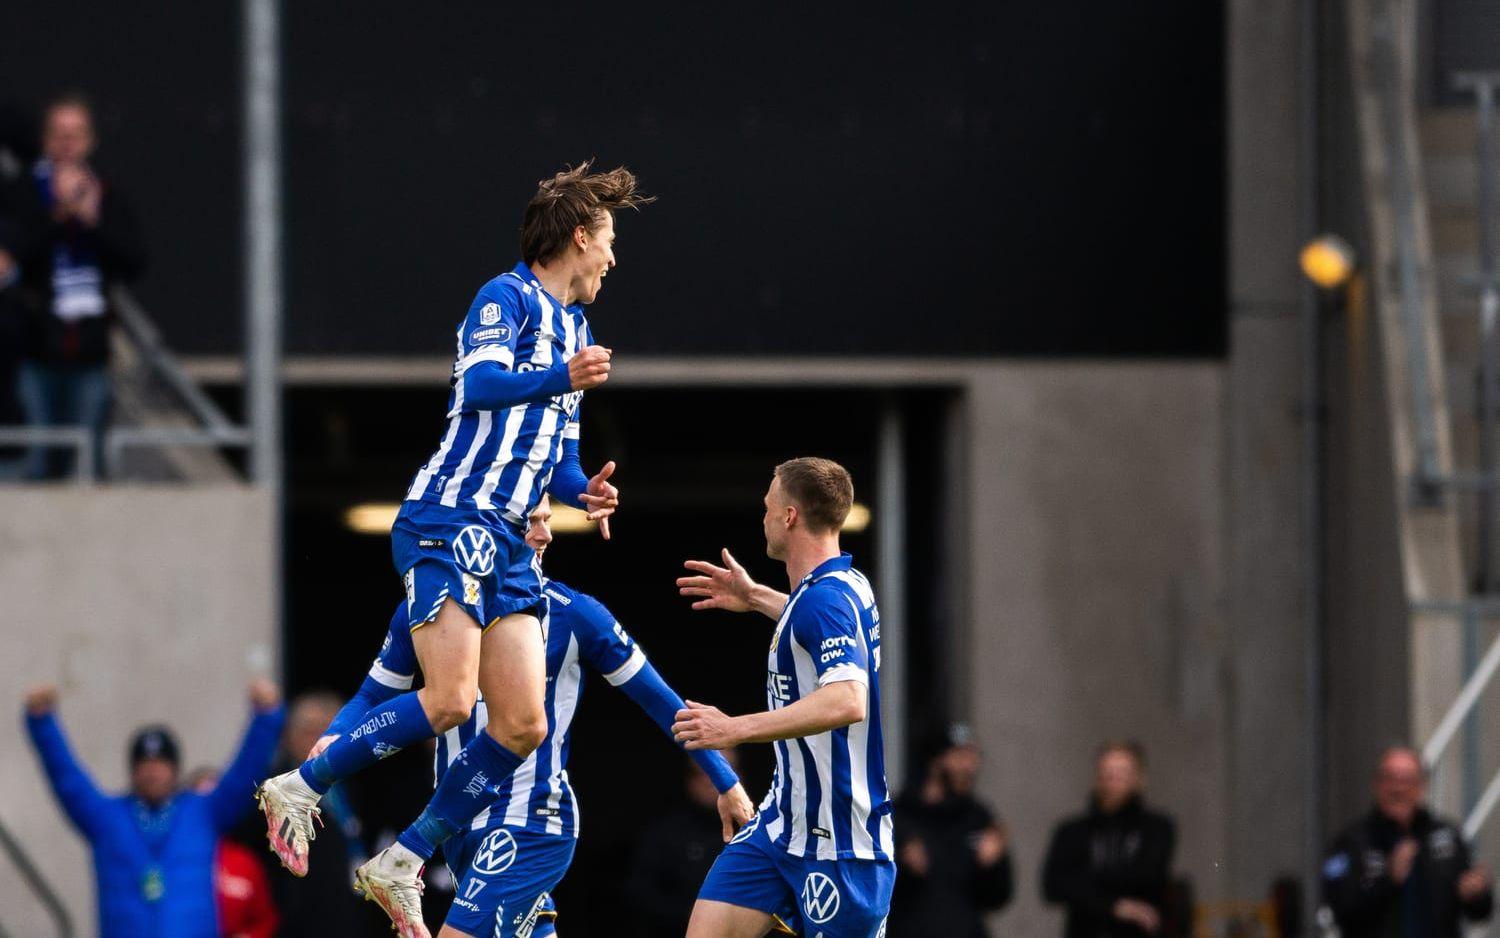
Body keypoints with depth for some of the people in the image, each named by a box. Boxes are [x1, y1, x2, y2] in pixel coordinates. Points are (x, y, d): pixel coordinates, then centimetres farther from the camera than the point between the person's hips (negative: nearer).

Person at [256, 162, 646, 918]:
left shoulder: (574, 330, 24)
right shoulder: (508, 297, -4)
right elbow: (478, 386, -20)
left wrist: (583, 491, 9)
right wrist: (562, 380, -31)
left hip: (506, 544, 9)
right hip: (450, 521, -9)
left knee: (524, 725, -1)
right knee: (450, 699, -20)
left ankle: (402, 862, 6)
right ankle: (300, 789, -5)